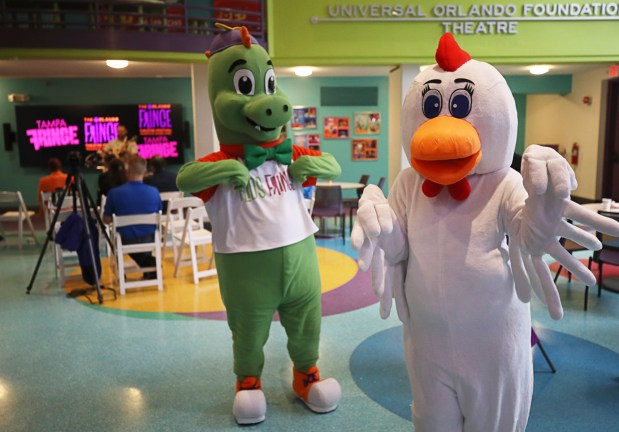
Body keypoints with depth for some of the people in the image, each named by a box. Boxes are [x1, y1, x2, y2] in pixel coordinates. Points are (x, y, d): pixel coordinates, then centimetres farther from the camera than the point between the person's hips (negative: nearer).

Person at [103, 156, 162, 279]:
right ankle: (149, 265, 24)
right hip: (149, 239, 1)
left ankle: (147, 265, 29)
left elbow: (106, 220, -2)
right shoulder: (154, 192, -12)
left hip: (126, 241, -1)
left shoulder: (114, 193, -16)